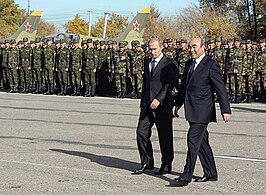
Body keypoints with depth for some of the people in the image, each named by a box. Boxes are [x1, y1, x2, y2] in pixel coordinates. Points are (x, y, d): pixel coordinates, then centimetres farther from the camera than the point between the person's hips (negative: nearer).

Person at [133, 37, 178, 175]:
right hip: (147, 105, 6)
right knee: (141, 132, -1)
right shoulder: (147, 63, 18)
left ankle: (166, 165, 12)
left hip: (162, 105, -6)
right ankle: (146, 163, 11)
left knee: (165, 136, 0)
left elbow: (170, 84, -14)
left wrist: (158, 99, -22)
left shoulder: (170, 64, -5)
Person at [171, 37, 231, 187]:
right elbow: (184, 86, 24)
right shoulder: (189, 64, 15)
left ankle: (186, 177, -7)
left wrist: (225, 110, -16)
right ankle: (211, 174, 23)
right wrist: (177, 104, 21)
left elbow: (220, 89, -12)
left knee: (193, 142, -9)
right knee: (202, 142, 14)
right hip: (192, 111, 8)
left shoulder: (211, 65, -10)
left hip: (202, 111, -8)